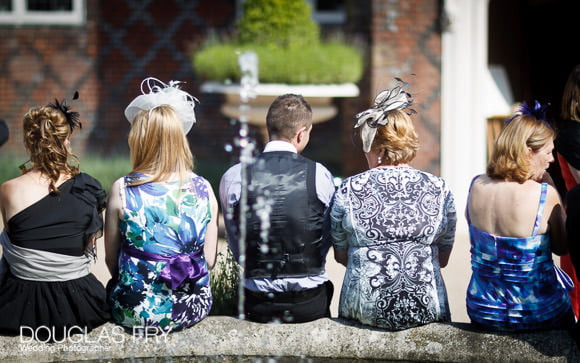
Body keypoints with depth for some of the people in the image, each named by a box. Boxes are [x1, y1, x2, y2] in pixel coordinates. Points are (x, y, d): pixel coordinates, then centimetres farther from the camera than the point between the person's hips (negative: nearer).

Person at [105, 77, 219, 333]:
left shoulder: (122, 190, -12)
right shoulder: (203, 189, -7)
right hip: (192, 310, 2)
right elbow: (209, 260, 0)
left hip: (135, 311, -2)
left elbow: (111, 259, -2)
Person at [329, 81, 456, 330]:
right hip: (427, 310, 1)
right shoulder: (439, 189, -1)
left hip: (365, 310, -1)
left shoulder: (349, 190, -5)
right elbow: (443, 259, 9)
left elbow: (340, 256, 7)